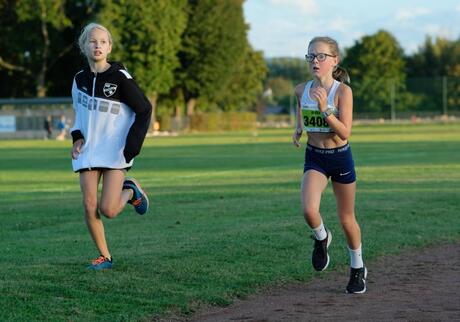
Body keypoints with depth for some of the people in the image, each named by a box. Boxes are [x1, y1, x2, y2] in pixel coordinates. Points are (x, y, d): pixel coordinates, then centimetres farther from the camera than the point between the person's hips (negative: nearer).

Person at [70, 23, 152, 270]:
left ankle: (130, 191, 21)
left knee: (108, 210, -12)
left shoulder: (120, 77, -10)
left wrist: (132, 145, -12)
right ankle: (104, 256, 11)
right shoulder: (80, 79, 5)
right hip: (88, 152, 4)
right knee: (89, 206, -5)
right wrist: (77, 138, 5)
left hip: (115, 152, -4)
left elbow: (144, 109, -6)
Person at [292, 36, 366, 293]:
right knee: (309, 210, -24)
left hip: (340, 157, -2)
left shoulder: (343, 91, -16)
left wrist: (324, 109, -32)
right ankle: (321, 238, 10)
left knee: (347, 219, 10)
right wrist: (298, 129, 3)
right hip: (314, 158, 2)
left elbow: (345, 132, -22)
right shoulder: (302, 90, -3)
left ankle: (357, 268, 33)